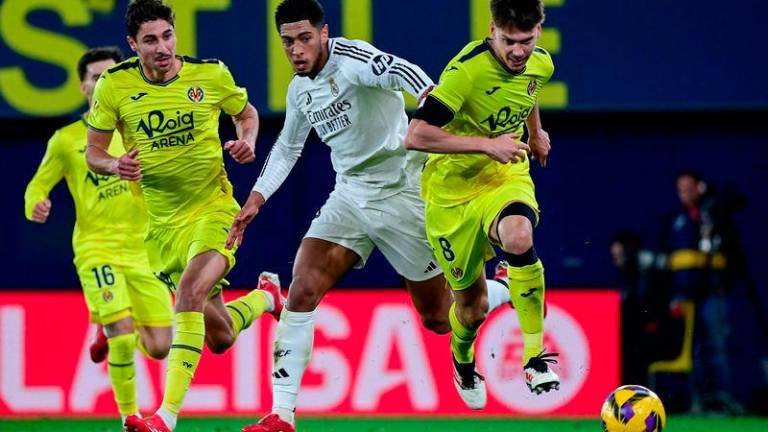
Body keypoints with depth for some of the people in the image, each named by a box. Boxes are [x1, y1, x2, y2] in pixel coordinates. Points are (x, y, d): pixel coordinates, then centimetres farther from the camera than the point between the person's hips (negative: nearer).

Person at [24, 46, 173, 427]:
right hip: (96, 248, -3)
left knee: (159, 348, -1)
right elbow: (38, 186, 8)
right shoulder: (66, 139, 2)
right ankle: (130, 419, 0)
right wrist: (35, 206, -14)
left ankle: (111, 331, 32)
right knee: (123, 338, -19)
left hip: (142, 248, 3)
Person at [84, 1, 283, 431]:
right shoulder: (114, 87, -6)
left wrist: (248, 141, -8)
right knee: (219, 337, 9)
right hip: (162, 221, 3)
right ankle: (265, 296, 47)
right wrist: (114, 165, -20)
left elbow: (246, 112, 14)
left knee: (190, 291, -31)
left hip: (214, 207, -3)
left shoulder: (212, 75, -6)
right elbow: (93, 151, 3)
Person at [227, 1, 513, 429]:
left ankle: (507, 291, 35)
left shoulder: (350, 59, -18)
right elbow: (287, 148, 25)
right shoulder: (300, 89, 7)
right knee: (303, 291, -13)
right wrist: (256, 200, 18)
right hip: (351, 196, 6)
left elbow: (401, 71, -38)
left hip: (401, 192, -6)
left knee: (437, 318, 2)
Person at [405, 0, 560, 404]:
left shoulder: (540, 63, -4)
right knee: (471, 305, 7)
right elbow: (415, 135, -30)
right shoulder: (468, 69, -24)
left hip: (505, 174, 3)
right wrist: (487, 144, -29)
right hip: (452, 190, -3)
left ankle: (534, 353, -24)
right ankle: (462, 360, 44)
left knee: (518, 236, -34)